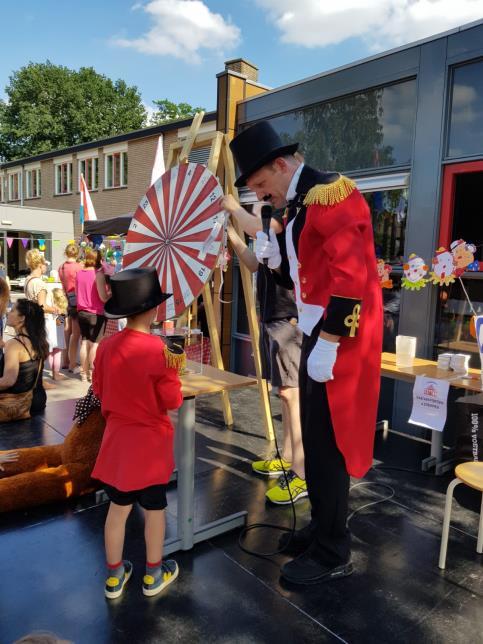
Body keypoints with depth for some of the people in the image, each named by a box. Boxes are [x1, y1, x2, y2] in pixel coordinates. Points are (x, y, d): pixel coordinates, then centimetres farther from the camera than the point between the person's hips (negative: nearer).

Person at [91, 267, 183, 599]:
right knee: (154, 507, 14)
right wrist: (173, 373, -1)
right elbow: (172, 401, -16)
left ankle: (114, 576, 33)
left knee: (118, 507, 17)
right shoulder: (157, 349, -21)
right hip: (150, 441, -5)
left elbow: (99, 390, 7)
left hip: (117, 438, 5)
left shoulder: (107, 345, -5)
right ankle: (154, 574, 31)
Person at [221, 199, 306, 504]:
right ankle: (287, 460, 27)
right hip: (275, 318, 10)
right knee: (286, 393, 15)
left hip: (287, 320, -10)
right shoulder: (277, 226, 21)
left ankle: (302, 476, -4)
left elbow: (260, 230, -29)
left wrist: (234, 206, -12)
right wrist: (231, 234, 19)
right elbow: (255, 264, 25)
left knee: (292, 394, -10)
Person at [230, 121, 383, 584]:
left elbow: (350, 276, -22)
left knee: (327, 445, -1)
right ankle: (323, 528, 33)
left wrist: (328, 345, -22)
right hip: (317, 336, 10)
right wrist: (274, 259, 3)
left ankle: (332, 554, 16)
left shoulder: (330, 193, -14)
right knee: (316, 441, 16)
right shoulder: (299, 206, 16)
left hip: (340, 343, -10)